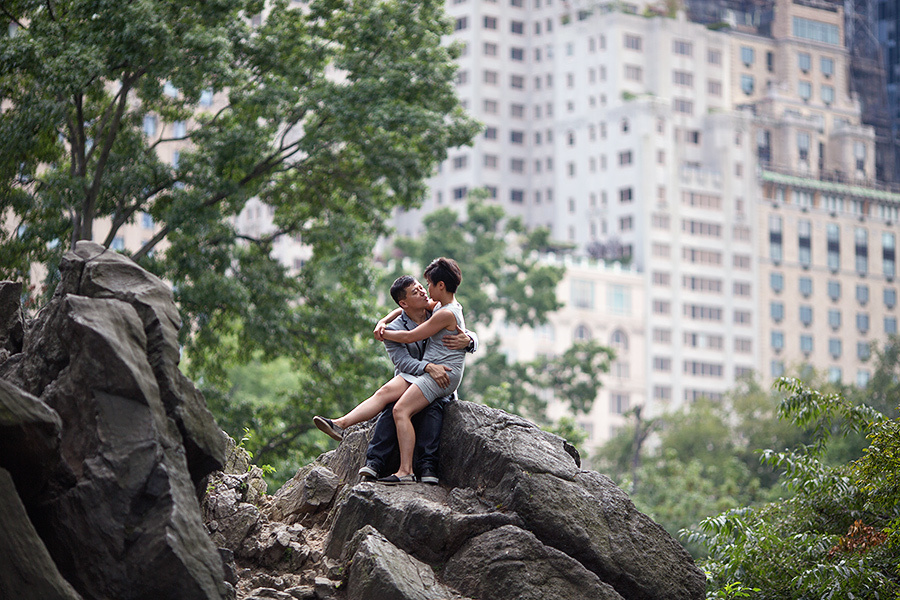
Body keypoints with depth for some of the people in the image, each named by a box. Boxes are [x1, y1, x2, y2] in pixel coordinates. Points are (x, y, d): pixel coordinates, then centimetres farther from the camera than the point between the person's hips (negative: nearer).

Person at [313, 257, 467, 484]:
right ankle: (340, 425, -15)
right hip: (424, 368, 10)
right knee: (385, 392, -6)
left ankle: (406, 471, -27)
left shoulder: (446, 314, -17)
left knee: (401, 410, -23)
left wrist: (383, 333, 2)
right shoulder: (440, 305, 15)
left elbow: (410, 337, -13)